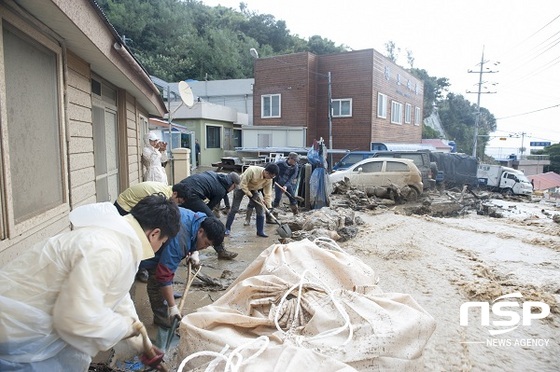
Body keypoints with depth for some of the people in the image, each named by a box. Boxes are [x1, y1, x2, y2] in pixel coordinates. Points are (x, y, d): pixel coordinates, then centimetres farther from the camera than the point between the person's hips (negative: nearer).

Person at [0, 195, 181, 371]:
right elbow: (79, 317, -33)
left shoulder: (116, 237, 4)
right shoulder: (107, 250, -30)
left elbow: (119, 297, 17)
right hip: (16, 330, -9)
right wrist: (126, 327, -14)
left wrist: (141, 341, 25)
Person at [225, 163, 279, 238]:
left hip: (253, 189, 5)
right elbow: (243, 184, -30)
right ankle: (227, 229, 8)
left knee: (260, 209, -4)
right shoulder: (252, 170, -38)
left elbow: (268, 194, -12)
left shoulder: (269, 180, -20)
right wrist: (251, 195, -27)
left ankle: (260, 231, 6)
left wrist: (269, 207, -18)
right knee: (234, 209, -7)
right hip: (241, 187, -5)